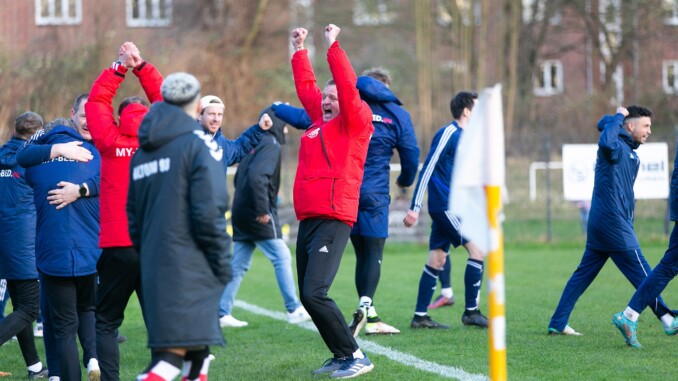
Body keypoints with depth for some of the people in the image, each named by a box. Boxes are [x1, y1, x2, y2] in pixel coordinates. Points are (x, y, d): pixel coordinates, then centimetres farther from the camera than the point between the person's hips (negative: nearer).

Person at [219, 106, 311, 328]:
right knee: (282, 258, -1)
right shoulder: (271, 145, -10)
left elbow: (238, 177, 21)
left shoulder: (255, 145, 16)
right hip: (259, 216, -9)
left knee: (238, 264, 9)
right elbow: (256, 176, -25)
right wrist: (262, 209, -22)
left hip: (241, 213, 9)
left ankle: (222, 313, 7)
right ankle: (294, 310, 0)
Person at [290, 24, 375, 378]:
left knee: (315, 293, -19)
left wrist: (333, 46, -11)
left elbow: (348, 87, -15)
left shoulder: (355, 122, -2)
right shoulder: (320, 121, 18)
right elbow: (306, 87, 29)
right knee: (308, 296, 8)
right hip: (308, 220, 9)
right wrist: (300, 50, 30)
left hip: (333, 221, -9)